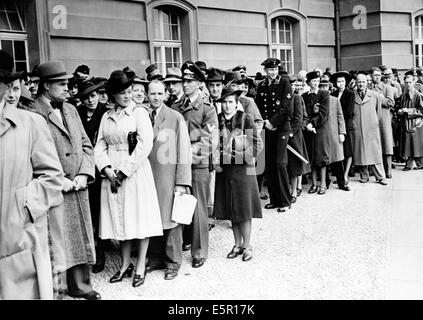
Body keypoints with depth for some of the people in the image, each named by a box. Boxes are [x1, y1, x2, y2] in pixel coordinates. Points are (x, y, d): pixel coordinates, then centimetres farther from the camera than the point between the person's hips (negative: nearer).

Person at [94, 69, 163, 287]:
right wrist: (107, 169, -10)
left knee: (140, 218, 1)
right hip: (112, 175, 4)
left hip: (136, 172, -4)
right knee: (119, 218, 9)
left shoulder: (140, 113, -2)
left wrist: (123, 171, -14)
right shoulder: (106, 116, 11)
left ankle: (140, 266, 13)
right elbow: (100, 146, 8)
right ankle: (125, 264, 22)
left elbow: (145, 146, -11)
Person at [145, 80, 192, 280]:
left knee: (171, 218, 3)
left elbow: (184, 150, -4)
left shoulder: (176, 118, -2)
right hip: (147, 177, 3)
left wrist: (182, 182, -10)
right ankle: (155, 258, 24)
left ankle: (173, 262, 17)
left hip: (168, 176, -3)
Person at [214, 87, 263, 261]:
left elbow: (258, 144, -7)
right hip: (224, 169, 4)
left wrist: (242, 156, -15)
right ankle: (238, 244, 22)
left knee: (244, 208, 1)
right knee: (231, 209, 9)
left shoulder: (245, 119, -6)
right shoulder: (218, 120, 4)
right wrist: (216, 162, -1)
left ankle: (246, 246, 13)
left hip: (243, 169, -4)